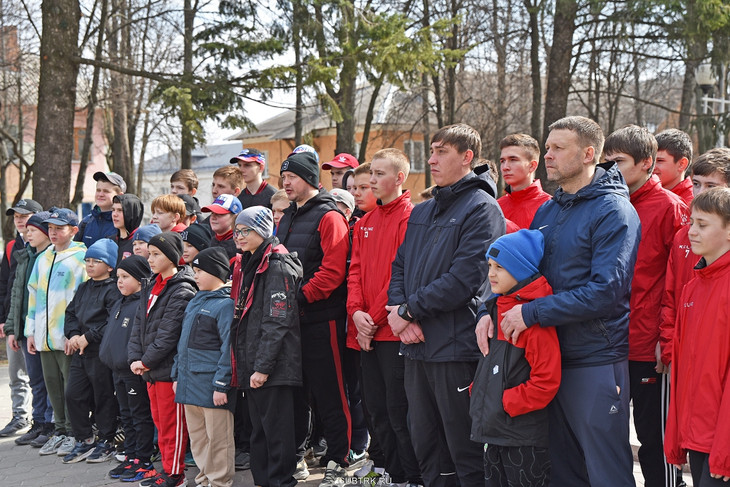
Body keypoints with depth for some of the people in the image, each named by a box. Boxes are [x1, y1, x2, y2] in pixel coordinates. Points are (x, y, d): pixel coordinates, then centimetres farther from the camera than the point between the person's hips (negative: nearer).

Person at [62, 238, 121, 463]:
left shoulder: (113, 290, -11)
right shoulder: (83, 288, 15)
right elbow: (71, 313, 17)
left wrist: (88, 337, -18)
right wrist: (73, 335, -2)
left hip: (101, 352, -8)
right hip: (80, 352, 8)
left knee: (104, 398, 2)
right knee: (73, 394, 7)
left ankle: (107, 441, 15)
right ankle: (84, 440, 19)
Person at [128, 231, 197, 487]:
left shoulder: (182, 291, -14)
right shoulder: (152, 286, 14)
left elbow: (168, 333, -18)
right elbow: (139, 324, 12)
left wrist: (147, 361, -15)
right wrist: (135, 358, 1)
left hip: (170, 368, -9)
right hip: (150, 370, 9)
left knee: (172, 423, -1)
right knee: (160, 421, 15)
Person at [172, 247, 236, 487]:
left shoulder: (225, 303, -11)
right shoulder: (195, 302, 16)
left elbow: (228, 348, -16)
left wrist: (221, 384, -19)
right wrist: (177, 375, 18)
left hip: (212, 386, -9)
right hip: (190, 385, 9)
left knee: (217, 438, -1)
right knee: (197, 436, 16)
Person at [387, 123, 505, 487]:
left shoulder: (482, 209, -8)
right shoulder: (421, 212, 17)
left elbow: (463, 278, -17)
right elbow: (399, 266, 14)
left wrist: (409, 310, -12)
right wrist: (400, 312, -5)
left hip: (455, 347, -8)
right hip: (415, 347, 8)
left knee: (464, 453, -1)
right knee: (425, 444, 15)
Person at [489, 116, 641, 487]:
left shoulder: (614, 212, -12)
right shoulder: (548, 211, 12)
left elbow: (605, 290, -22)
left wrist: (531, 313, -22)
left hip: (596, 363, -7)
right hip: (551, 359, 8)